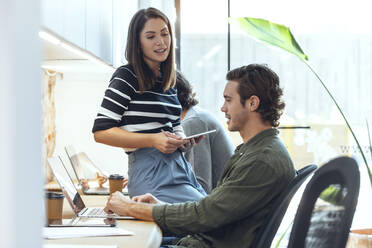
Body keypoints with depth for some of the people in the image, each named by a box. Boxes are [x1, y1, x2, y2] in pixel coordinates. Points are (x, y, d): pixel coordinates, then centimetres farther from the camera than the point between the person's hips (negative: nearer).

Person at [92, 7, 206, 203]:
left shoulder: (169, 81, 19)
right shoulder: (126, 77, -3)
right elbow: (101, 131, -10)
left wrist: (184, 139, 8)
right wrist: (154, 140, -17)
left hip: (179, 165, 8)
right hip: (150, 172, -8)